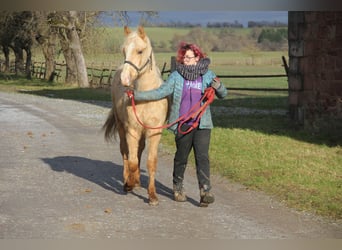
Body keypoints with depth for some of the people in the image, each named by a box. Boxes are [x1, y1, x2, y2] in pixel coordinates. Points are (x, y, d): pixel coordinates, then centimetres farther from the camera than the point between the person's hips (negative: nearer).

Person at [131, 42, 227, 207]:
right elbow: (160, 92, -1)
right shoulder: (176, 76, 1)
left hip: (202, 124, 0)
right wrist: (137, 95, -10)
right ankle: (178, 187, 30)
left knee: (202, 157, -10)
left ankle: (205, 191, -12)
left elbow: (223, 94, 8)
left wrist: (218, 86, -15)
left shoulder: (207, 75, 3)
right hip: (182, 125, 0)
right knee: (181, 157, 12)